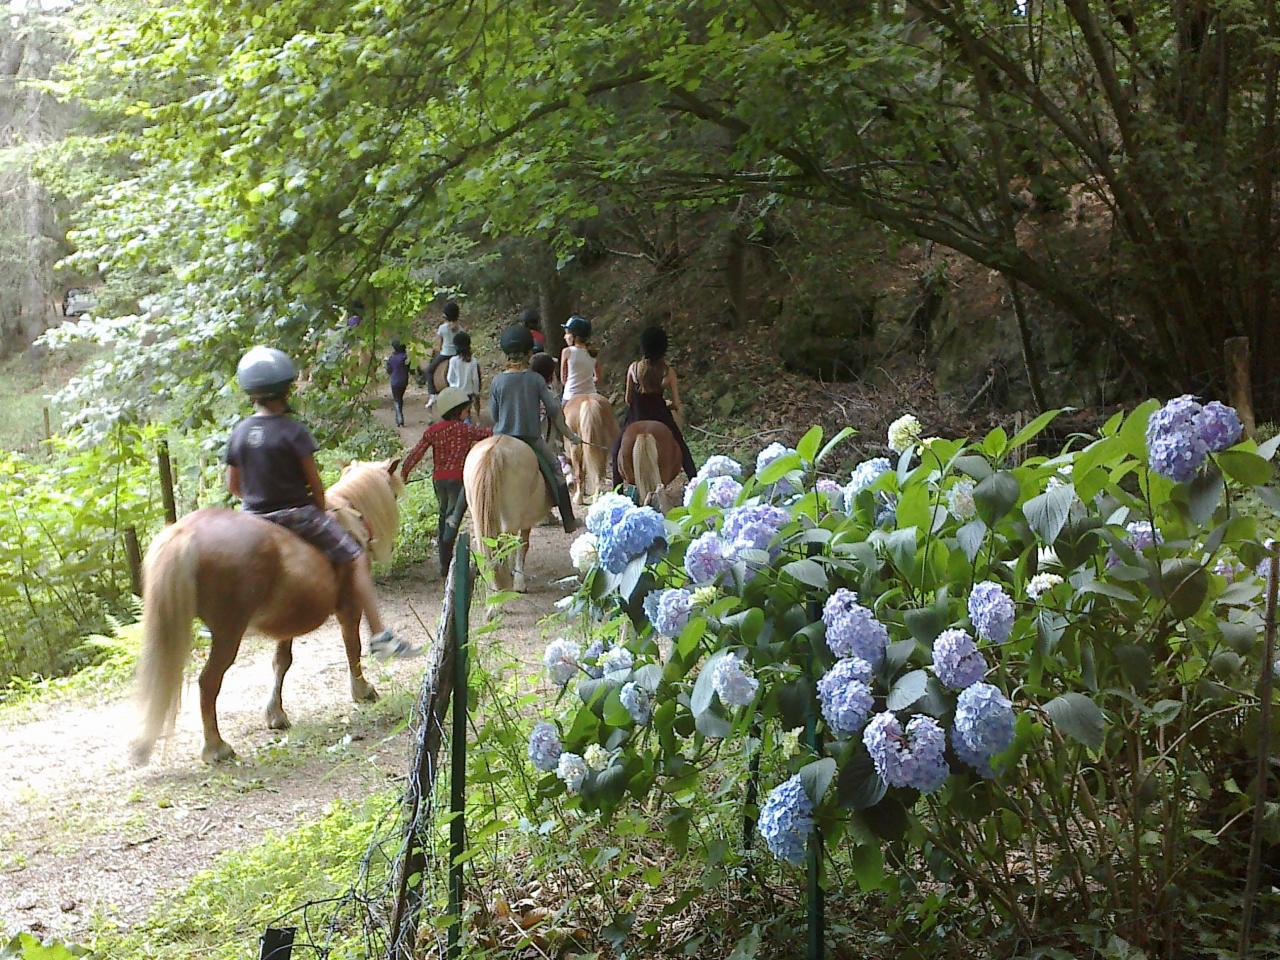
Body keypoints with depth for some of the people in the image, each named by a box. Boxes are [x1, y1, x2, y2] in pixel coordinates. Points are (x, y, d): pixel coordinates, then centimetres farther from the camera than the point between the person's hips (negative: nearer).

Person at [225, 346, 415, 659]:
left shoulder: (239, 433, 3)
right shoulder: (293, 432, -13)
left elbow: (233, 486, 10)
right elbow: (315, 483, -9)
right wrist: (320, 513, 7)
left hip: (255, 518, 6)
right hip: (296, 515, -6)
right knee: (357, 560, -4)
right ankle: (380, 636, -13)